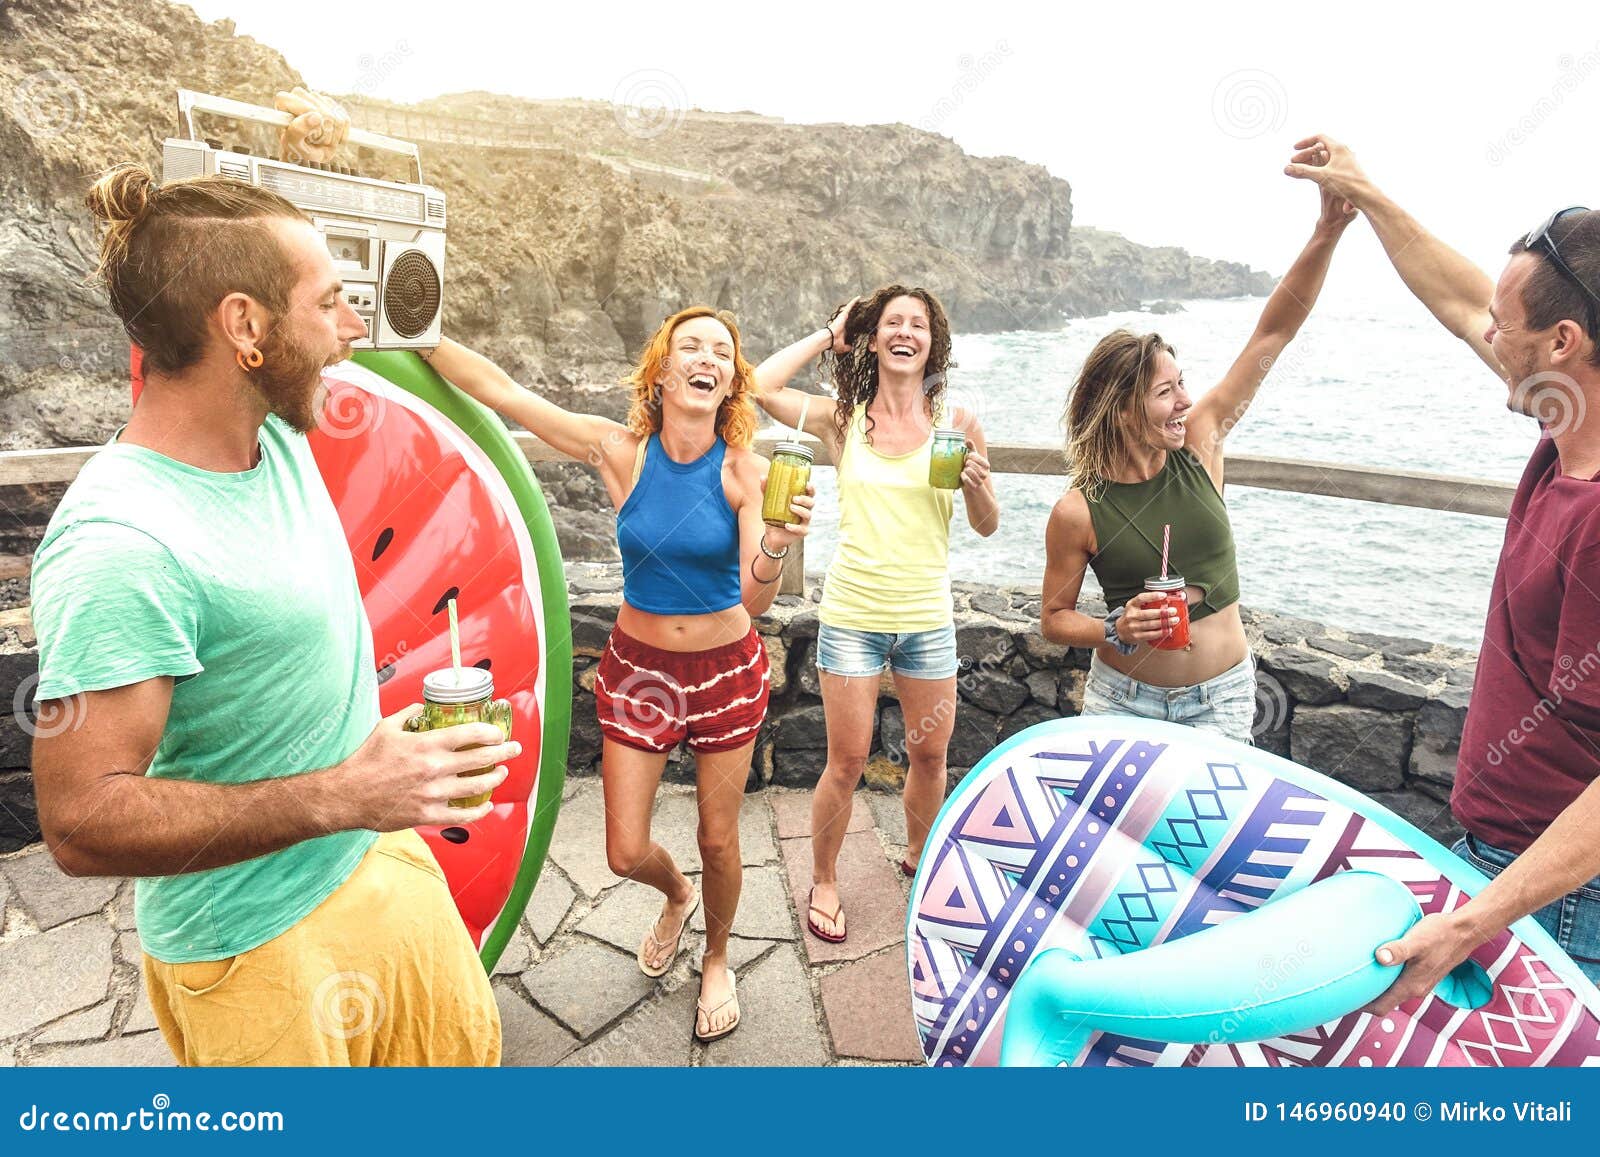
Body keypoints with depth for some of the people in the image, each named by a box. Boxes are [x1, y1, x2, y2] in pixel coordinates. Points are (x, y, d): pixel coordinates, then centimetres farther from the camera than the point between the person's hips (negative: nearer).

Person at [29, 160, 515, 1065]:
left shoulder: (280, 434, -4)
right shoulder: (118, 543, -29)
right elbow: (83, 822, -27)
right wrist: (337, 797, -31)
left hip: (378, 855, 8)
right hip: (259, 946, -7)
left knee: (468, 1047, 25)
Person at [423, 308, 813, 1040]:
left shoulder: (745, 472, -14)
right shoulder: (620, 451, -12)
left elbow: (756, 601, -20)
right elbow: (494, 387, -11)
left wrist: (775, 545, -40)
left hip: (725, 671, -1)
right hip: (636, 669, 1)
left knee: (718, 841, 13)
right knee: (627, 854, 7)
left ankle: (717, 959, 44)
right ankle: (677, 897, 46)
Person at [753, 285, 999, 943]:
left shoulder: (956, 424, 0)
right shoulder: (844, 420, -1)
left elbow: (986, 527, 5)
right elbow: (759, 386, -15)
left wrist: (976, 484, -16)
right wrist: (829, 335, -4)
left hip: (927, 618, 2)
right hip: (852, 616, -2)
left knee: (930, 754, 15)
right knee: (847, 763, 5)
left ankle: (920, 856, 43)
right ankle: (823, 881, 29)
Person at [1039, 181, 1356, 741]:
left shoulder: (1199, 443, -8)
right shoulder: (1078, 512, -17)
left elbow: (1273, 333, -9)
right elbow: (1054, 618, -6)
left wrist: (1327, 232, -17)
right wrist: (1117, 630, -23)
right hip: (1122, 698, -2)